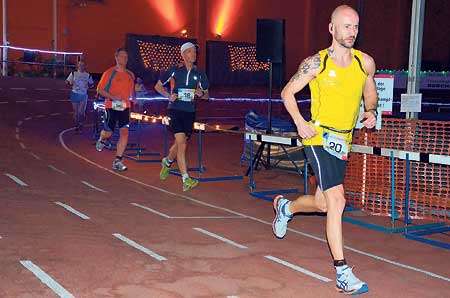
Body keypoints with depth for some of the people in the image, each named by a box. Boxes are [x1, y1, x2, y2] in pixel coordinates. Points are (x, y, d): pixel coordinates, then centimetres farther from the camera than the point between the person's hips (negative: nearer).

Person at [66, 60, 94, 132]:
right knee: (76, 112, 6)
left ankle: (81, 123, 13)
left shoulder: (88, 75, 4)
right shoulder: (73, 73, 3)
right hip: (75, 94, 1)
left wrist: (89, 86, -5)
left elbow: (91, 83, 17)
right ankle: (76, 125, 24)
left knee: (81, 112, -12)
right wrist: (70, 82, -16)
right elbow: (67, 81, 7)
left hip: (83, 95, -1)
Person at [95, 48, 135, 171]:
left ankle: (117, 162, -2)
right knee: (108, 133, 2)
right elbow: (100, 89, -6)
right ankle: (101, 140, 42)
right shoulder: (109, 73, -5)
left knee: (124, 132, -8)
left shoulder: (130, 75, 10)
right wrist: (112, 97, -19)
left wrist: (133, 98, 5)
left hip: (125, 107, 4)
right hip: (111, 107, -3)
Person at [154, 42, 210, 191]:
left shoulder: (199, 73, 8)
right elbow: (158, 86, 10)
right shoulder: (174, 70, 0)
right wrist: (169, 95, -8)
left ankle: (167, 162, 47)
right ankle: (186, 180, -16)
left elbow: (207, 95, 16)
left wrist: (201, 93, -7)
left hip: (190, 112, 4)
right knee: (182, 144, -15)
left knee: (179, 143, 15)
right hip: (175, 109, -4)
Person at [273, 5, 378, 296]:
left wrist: (371, 112, -2)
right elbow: (288, 92, 3)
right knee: (337, 201, -16)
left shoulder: (365, 62, 4)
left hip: (343, 142, 6)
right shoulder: (316, 63, -8)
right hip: (319, 138, -6)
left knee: (323, 203, 16)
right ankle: (343, 274, -10)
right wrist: (300, 122, -11)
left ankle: (286, 207, 49)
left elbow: (370, 93, 20)